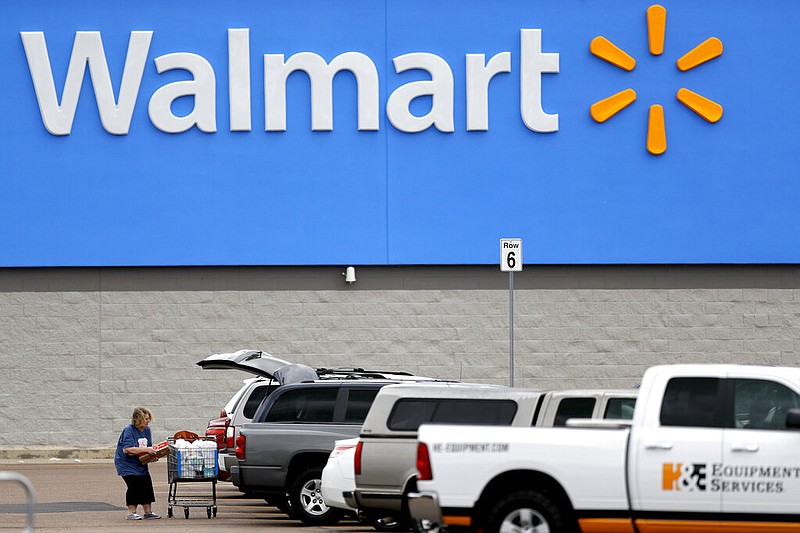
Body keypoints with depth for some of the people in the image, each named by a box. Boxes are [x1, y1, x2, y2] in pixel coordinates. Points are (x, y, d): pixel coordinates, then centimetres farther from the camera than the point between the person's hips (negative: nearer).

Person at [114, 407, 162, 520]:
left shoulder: (147, 430, 6)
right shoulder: (129, 430, -18)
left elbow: (149, 447, 12)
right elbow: (127, 449, -27)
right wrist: (145, 450, -27)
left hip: (140, 463, 7)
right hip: (126, 463, -7)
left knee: (146, 484, 1)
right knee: (134, 485, -16)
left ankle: (148, 512, 9)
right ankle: (131, 513, -9)